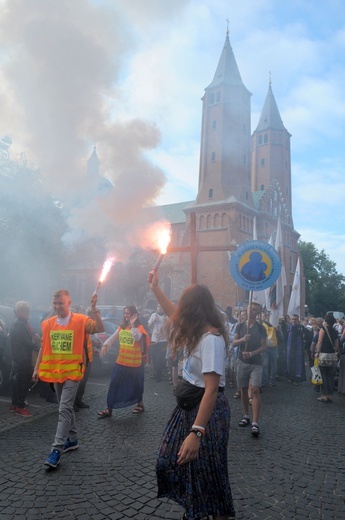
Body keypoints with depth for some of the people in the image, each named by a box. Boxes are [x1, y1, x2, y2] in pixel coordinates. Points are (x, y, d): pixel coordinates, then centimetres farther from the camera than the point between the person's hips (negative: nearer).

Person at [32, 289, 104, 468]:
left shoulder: (80, 320, -8)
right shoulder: (47, 323, 5)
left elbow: (100, 329, -20)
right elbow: (44, 347, 12)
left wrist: (94, 309, -30)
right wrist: (37, 368, 11)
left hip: (73, 371, -5)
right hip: (55, 372, 5)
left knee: (65, 408, -10)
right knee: (66, 407, 17)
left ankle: (57, 449, -6)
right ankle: (72, 439, 32)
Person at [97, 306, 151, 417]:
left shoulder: (139, 327, -11)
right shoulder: (122, 327, 6)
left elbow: (137, 338, -30)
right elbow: (113, 338, 7)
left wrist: (133, 325, -32)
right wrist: (105, 345, -9)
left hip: (135, 363, -5)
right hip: (121, 362, 5)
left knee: (136, 384, 11)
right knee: (114, 384, 2)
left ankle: (140, 404, 35)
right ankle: (109, 408, 10)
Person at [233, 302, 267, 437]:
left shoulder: (261, 328, -1)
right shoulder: (240, 326, 5)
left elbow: (263, 347, -3)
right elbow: (234, 343, 3)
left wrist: (251, 353, -18)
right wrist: (242, 339, -18)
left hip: (256, 363, -3)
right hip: (242, 362, 3)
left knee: (255, 390, -12)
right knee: (244, 389, 11)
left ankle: (255, 423, -12)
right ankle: (246, 416, 27)